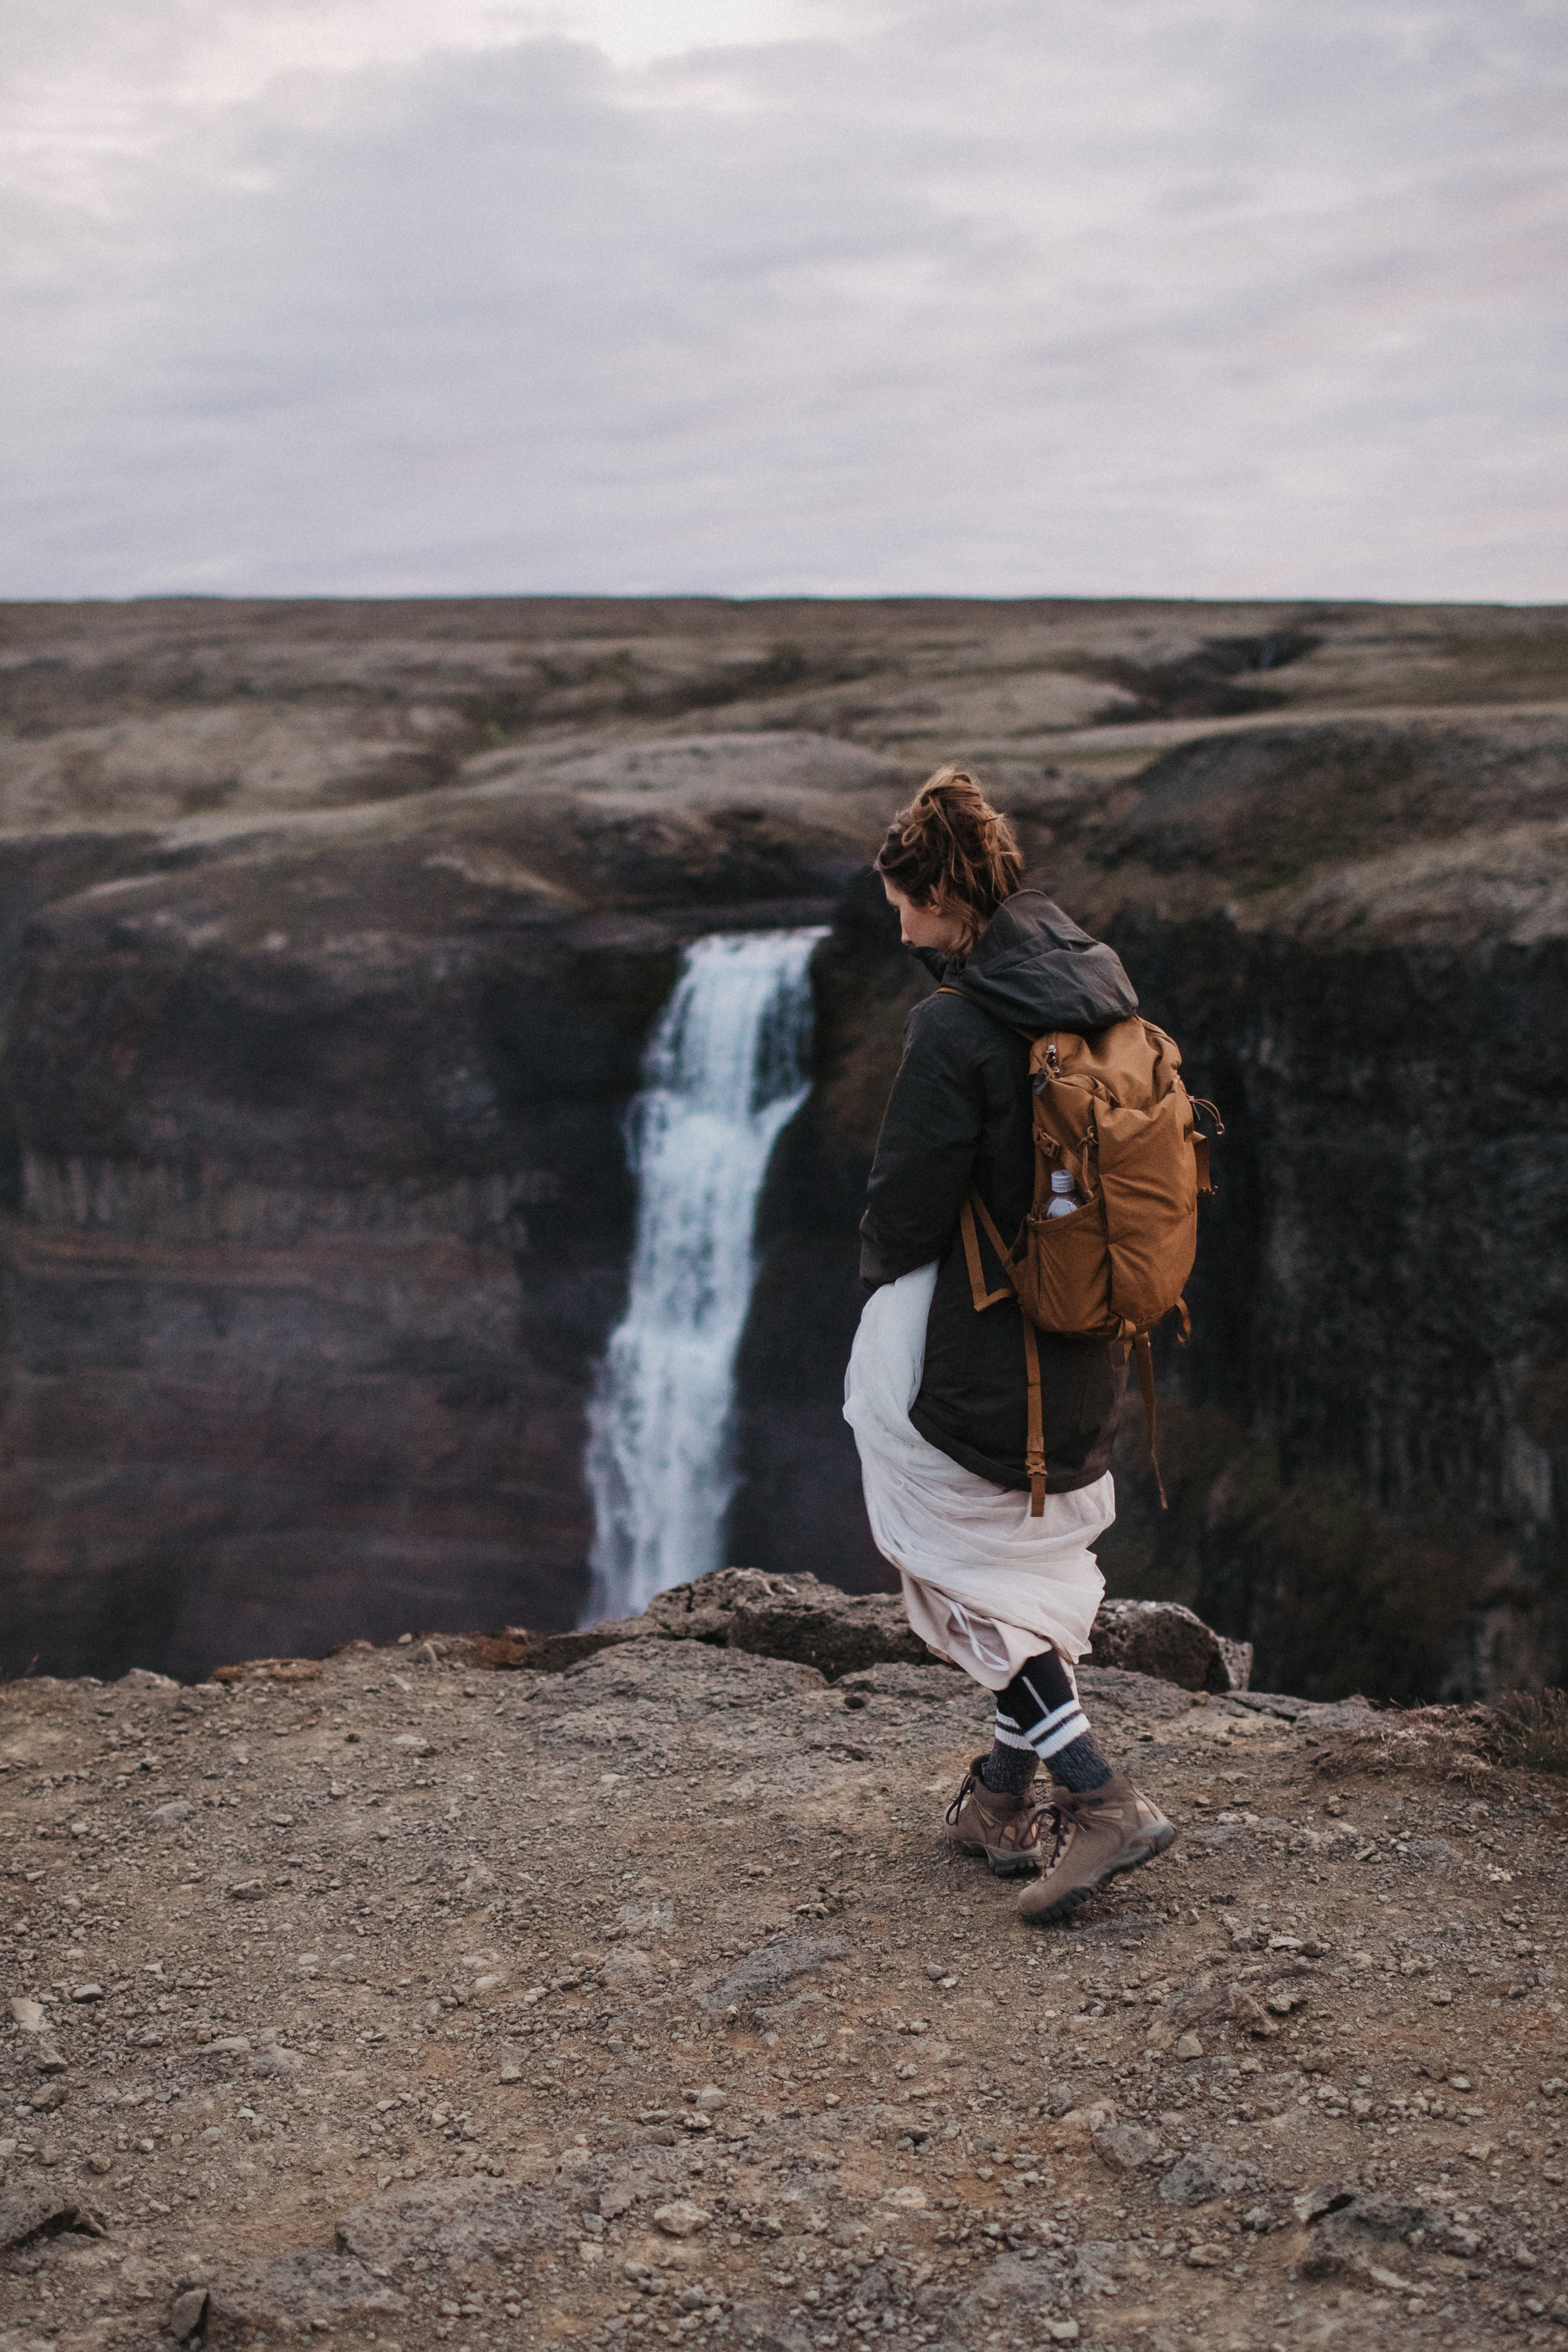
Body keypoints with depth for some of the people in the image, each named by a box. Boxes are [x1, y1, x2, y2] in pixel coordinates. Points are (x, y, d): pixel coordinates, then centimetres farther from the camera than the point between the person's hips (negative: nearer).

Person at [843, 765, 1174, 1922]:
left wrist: (883, 1266, 5)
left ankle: (1100, 1792, -4)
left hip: (982, 1350, -8)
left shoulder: (957, 1026, -21)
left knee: (965, 1563, 6)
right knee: (1046, 1557, 18)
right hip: (1090, 1348, 8)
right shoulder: (1106, 992, 3)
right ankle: (1007, 1795, 28)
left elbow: (909, 1203, -17)